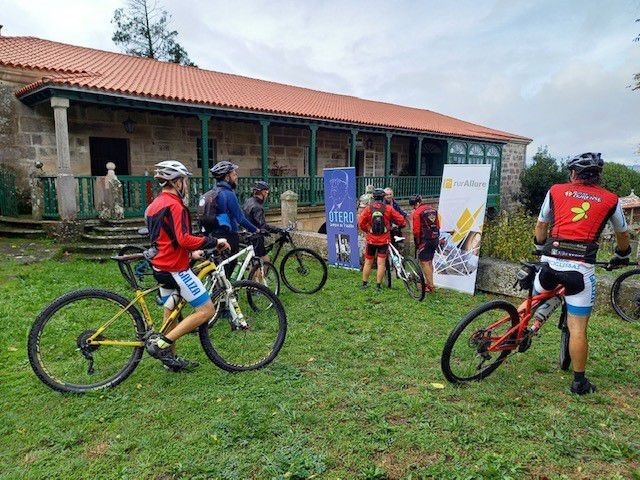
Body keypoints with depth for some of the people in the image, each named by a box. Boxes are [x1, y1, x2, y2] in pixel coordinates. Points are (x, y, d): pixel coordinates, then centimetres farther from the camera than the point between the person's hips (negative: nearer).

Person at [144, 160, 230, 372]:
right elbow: (184, 239, -26)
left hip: (161, 265, 10)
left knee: (171, 313, 19)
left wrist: (190, 253, 22)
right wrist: (214, 242, -18)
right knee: (206, 310, -7)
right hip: (175, 268, -10)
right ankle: (161, 343, -8)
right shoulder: (174, 205, -16)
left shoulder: (154, 205, 15)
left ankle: (170, 358, 28)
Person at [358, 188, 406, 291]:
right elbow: (400, 220, -3)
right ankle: (378, 285, 4)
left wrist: (367, 230, 8)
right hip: (384, 240, -1)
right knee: (381, 263, 3)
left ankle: (364, 283, 20)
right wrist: (400, 225, 19)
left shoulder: (368, 208, -4)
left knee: (368, 262, 13)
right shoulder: (388, 208, -5)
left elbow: (361, 222, -9)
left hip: (371, 239, 1)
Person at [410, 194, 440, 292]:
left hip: (424, 240, -8)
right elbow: (438, 226, 14)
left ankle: (431, 286, -1)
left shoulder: (417, 212, -12)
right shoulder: (433, 209, 11)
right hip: (435, 239, 8)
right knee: (429, 262, 17)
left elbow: (416, 230, -15)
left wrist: (417, 242, -1)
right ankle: (428, 282, 27)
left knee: (424, 262, -1)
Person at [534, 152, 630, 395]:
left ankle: (535, 321, 12)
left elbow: (541, 225, 20)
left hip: (551, 261, 1)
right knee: (578, 329, 7)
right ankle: (579, 382, 15)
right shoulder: (610, 200, 11)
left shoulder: (556, 191, 11)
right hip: (581, 268, -1)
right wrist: (621, 257, 46)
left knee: (542, 293, 35)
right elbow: (622, 235, 26)